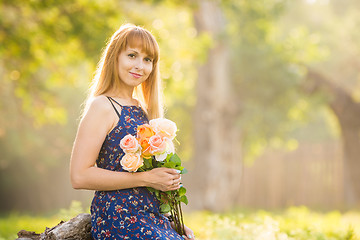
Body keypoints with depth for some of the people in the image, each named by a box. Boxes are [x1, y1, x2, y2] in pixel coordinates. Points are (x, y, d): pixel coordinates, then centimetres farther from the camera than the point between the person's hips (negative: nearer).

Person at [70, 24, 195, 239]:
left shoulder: (141, 110, 16)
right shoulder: (102, 107, -6)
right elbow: (80, 176, -15)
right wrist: (146, 179, -14)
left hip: (153, 218, 7)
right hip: (118, 220, -7)